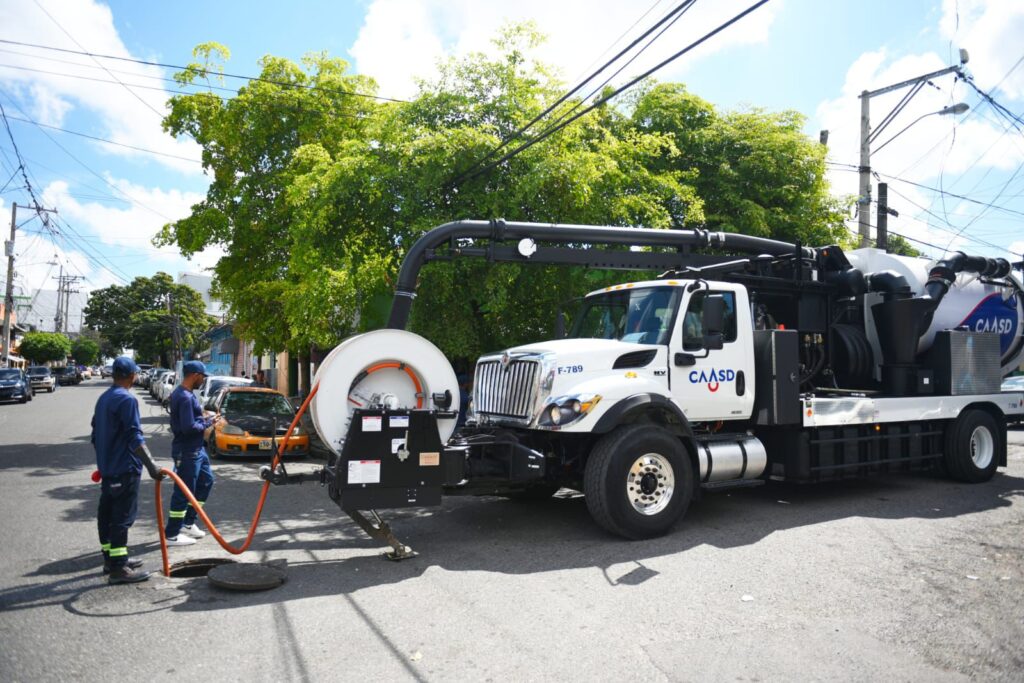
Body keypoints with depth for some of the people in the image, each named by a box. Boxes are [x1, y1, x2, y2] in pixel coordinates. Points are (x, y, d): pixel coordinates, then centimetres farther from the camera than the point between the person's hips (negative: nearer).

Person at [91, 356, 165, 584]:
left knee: (107, 514, 15)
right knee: (122, 518, -7)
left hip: (107, 467, 10)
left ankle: (111, 558, 26)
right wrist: (152, 466, -25)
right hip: (124, 469, -10)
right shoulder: (127, 400, -17)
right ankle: (118, 568, -6)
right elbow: (134, 438, -23)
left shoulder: (103, 399, 12)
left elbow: (96, 435, 20)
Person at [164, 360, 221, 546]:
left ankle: (188, 523, 27)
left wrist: (204, 417, 4)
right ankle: (172, 535, 10)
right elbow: (189, 427, -27)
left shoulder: (182, 393, 10)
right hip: (187, 451, -11)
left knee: (206, 480, 19)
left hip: (195, 449, 11)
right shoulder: (185, 397, -23)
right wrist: (208, 423, -13)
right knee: (184, 491, -1)